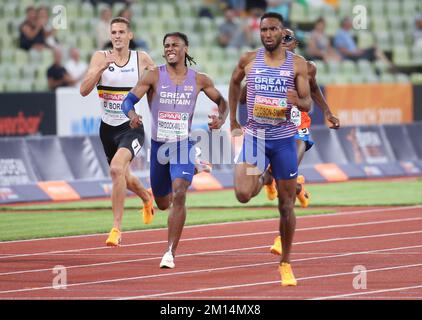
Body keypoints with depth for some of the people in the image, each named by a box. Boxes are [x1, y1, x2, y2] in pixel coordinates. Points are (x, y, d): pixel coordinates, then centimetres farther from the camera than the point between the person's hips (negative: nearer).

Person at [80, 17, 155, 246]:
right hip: (108, 127, 4)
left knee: (116, 168, -29)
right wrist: (101, 68, -27)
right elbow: (84, 90, -16)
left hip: (131, 127, -4)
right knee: (123, 177, 21)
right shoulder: (101, 57, -4)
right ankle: (147, 197, 56)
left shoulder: (142, 59, -5)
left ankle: (117, 227, -23)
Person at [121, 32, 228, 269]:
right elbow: (129, 100, -10)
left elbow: (222, 102, 13)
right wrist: (131, 114, -33)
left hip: (184, 145, -2)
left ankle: (171, 252, -20)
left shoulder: (199, 80, -1)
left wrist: (221, 120, -9)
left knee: (179, 195, -22)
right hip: (158, 145, 2)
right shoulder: (154, 76, -5)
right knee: (162, 203, 15)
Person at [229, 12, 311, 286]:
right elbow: (235, 82, 21)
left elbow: (308, 103, -2)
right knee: (243, 194, -20)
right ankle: (265, 178, 17)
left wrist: (298, 102, -26)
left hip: (284, 138, 0)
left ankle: (286, 264, 18)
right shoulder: (249, 60, 1)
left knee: (286, 206, 4)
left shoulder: (297, 64, -2)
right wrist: (233, 120, 18)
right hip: (255, 136, 0)